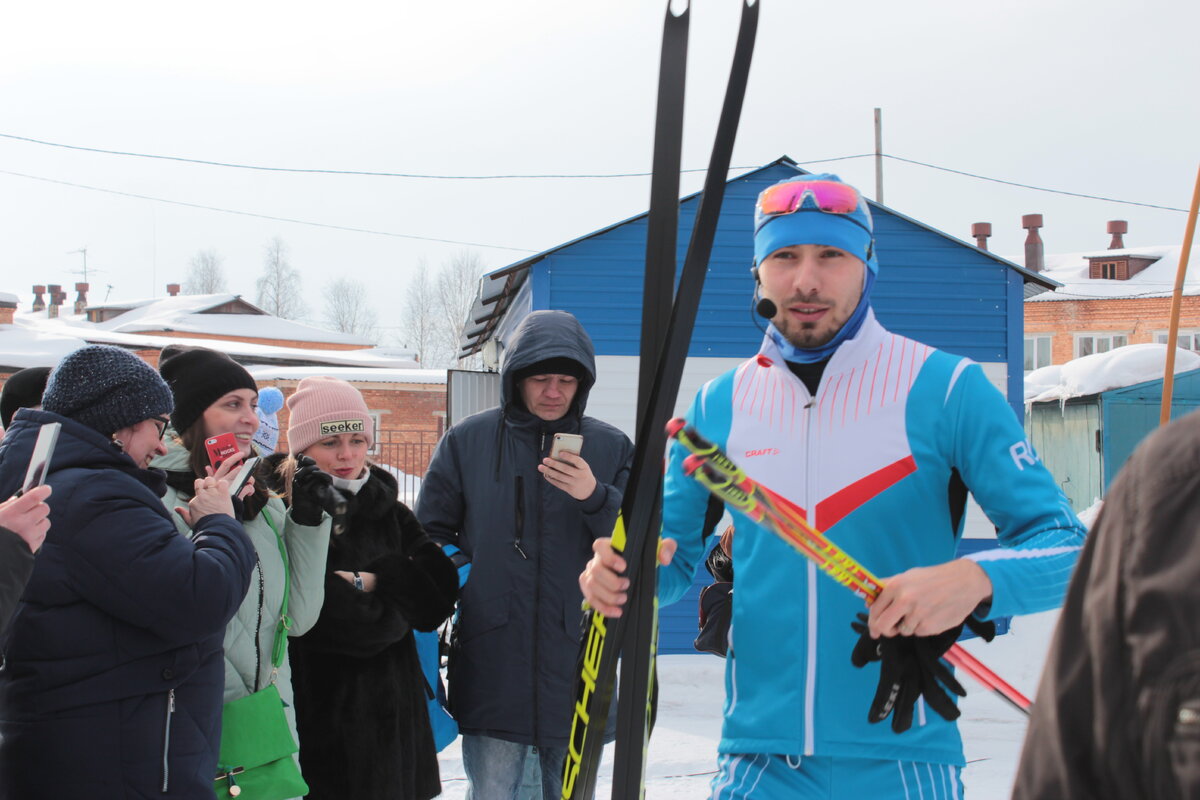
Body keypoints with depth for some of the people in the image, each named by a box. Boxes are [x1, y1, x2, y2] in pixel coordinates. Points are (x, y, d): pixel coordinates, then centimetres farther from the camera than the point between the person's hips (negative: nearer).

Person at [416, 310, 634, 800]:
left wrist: (595, 498, -16)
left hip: (577, 665, 1)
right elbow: (430, 535, 12)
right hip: (490, 670, -1)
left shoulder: (611, 448, 7)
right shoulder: (466, 441, 6)